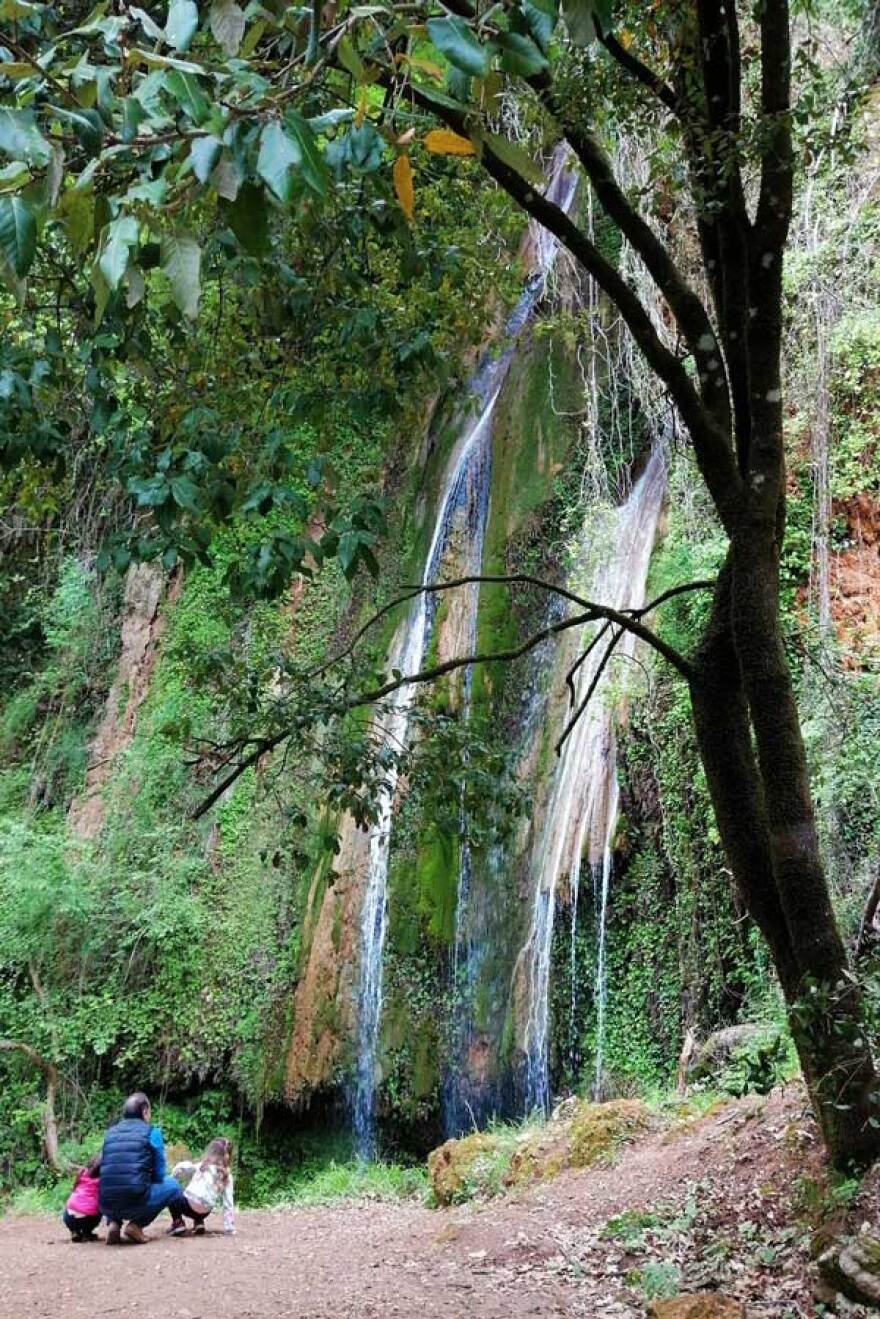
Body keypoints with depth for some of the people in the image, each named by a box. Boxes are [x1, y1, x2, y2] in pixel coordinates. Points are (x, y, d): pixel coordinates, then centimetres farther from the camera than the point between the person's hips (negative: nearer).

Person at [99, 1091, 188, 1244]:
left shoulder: (110, 1132, 17)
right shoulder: (152, 1132, 4)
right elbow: (159, 1174, 8)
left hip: (107, 1206, 5)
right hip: (136, 1203, -5)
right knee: (172, 1185, 22)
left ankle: (114, 1223, 11)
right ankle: (136, 1225, 4)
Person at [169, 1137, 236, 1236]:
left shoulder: (200, 1166, 4)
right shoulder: (227, 1176, 9)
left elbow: (180, 1168, -10)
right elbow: (228, 1204, 6)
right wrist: (230, 1229, 10)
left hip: (189, 1206, -4)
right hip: (204, 1213, 4)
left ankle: (178, 1223, 8)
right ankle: (199, 1223, 11)